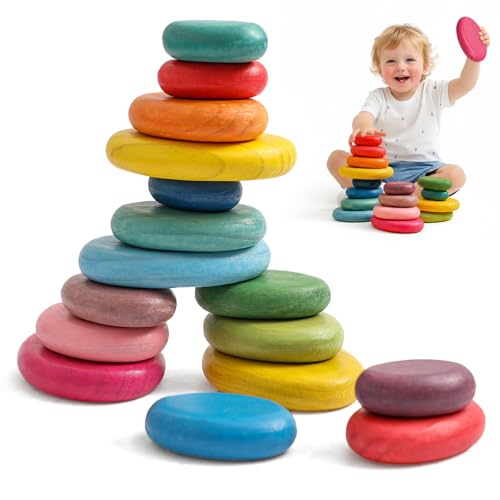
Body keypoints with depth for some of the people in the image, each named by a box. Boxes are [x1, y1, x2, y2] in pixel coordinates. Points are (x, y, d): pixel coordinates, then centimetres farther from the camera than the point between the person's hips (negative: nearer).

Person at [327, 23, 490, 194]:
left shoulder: (432, 92, 3)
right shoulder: (378, 97, 0)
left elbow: (465, 85, -11)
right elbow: (363, 117, -20)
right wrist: (363, 127, -47)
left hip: (423, 167, 0)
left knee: (456, 175, -29)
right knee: (336, 158, -17)